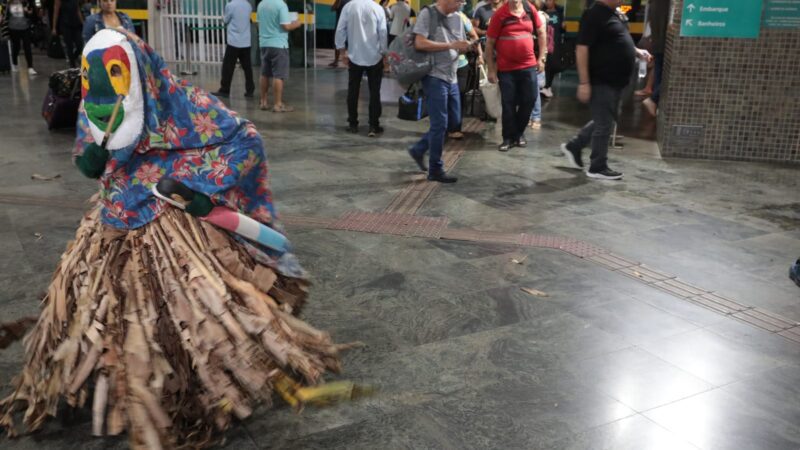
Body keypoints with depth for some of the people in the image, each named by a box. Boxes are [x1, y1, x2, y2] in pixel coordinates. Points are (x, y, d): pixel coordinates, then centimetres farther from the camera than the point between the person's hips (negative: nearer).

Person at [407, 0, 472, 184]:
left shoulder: (457, 18, 12)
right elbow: (419, 43, -20)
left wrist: (468, 46, -6)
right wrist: (451, 45, -21)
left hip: (452, 78, 8)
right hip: (434, 77, -8)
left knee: (454, 121, 13)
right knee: (440, 124, -4)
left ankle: (419, 149, 27)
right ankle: (435, 170, 7)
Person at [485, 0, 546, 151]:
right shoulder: (500, 14, -8)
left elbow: (541, 32, 12)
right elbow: (489, 43, -4)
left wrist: (542, 57, 7)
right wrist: (491, 69, -6)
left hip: (528, 66, 3)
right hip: (506, 68, -3)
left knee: (529, 100, 7)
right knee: (508, 104, 3)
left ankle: (519, 133, 26)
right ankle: (508, 138, 17)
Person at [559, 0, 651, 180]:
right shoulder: (594, 14, -16)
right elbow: (582, 49, -20)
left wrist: (637, 51, 10)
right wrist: (584, 82, -24)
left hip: (614, 81, 10)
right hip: (601, 82, -10)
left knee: (603, 122, 19)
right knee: (604, 125, -1)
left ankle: (573, 147, 31)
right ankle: (598, 168, 11)